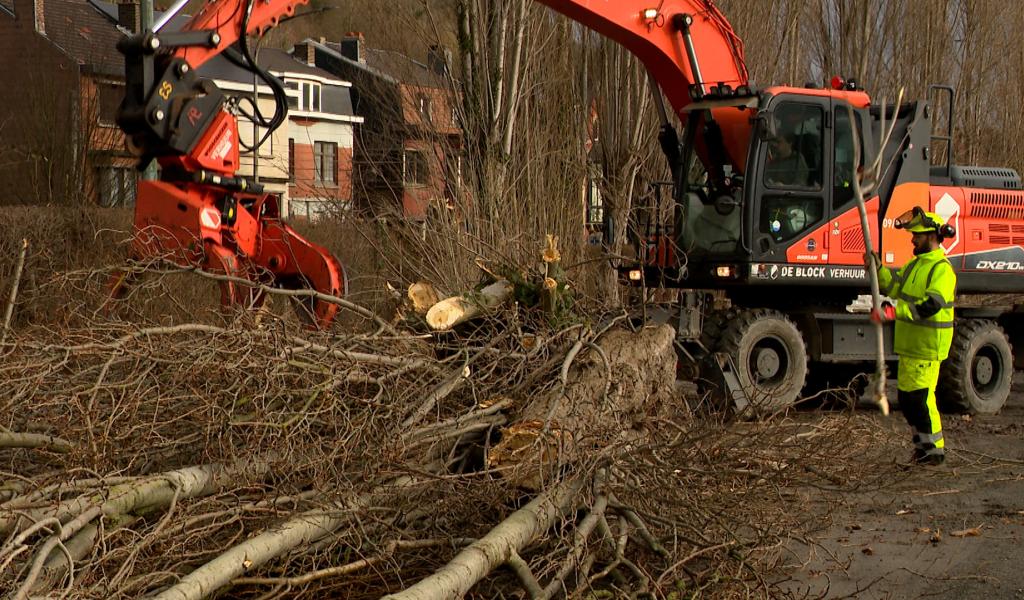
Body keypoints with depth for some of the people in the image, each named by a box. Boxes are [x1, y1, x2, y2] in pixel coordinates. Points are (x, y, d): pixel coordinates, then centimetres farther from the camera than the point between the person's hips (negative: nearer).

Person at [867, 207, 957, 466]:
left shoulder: (941, 269, -15)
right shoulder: (916, 264, 17)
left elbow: (932, 305, -26)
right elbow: (892, 285, 18)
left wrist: (893, 312, -33)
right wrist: (878, 268, 1)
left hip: (928, 346, -10)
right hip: (910, 343, 10)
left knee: (920, 396, -8)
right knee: (905, 396, 15)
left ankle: (935, 449, 3)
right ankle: (923, 443, 27)